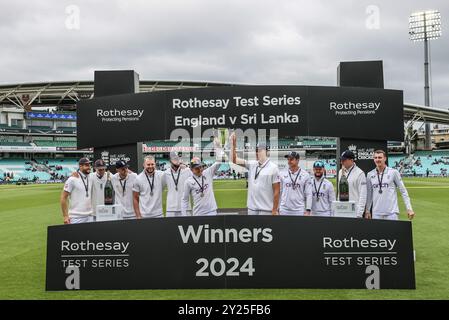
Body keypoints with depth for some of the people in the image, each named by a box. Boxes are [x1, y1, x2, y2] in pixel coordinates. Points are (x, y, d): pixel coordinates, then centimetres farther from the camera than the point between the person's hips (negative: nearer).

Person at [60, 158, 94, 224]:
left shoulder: (90, 179, 10)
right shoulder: (72, 180, -8)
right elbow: (63, 198, -8)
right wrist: (65, 216, -12)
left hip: (89, 216, 6)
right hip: (76, 217, -6)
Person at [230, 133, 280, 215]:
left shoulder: (273, 168, -7)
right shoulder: (251, 165, 7)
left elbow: (276, 191, -8)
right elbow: (234, 160, 6)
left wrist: (274, 210, -11)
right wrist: (233, 144, -4)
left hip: (266, 210, -5)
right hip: (252, 208, 5)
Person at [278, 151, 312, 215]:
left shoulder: (305, 175, 1)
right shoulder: (282, 174, 5)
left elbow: (308, 194, 0)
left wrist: (308, 210, -7)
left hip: (299, 210, -1)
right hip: (284, 210, 2)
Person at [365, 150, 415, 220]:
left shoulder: (393, 172, -2)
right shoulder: (370, 174, 6)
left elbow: (403, 191, -1)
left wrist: (409, 208, -6)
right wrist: (367, 210, 11)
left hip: (392, 212, -2)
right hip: (376, 213, 3)